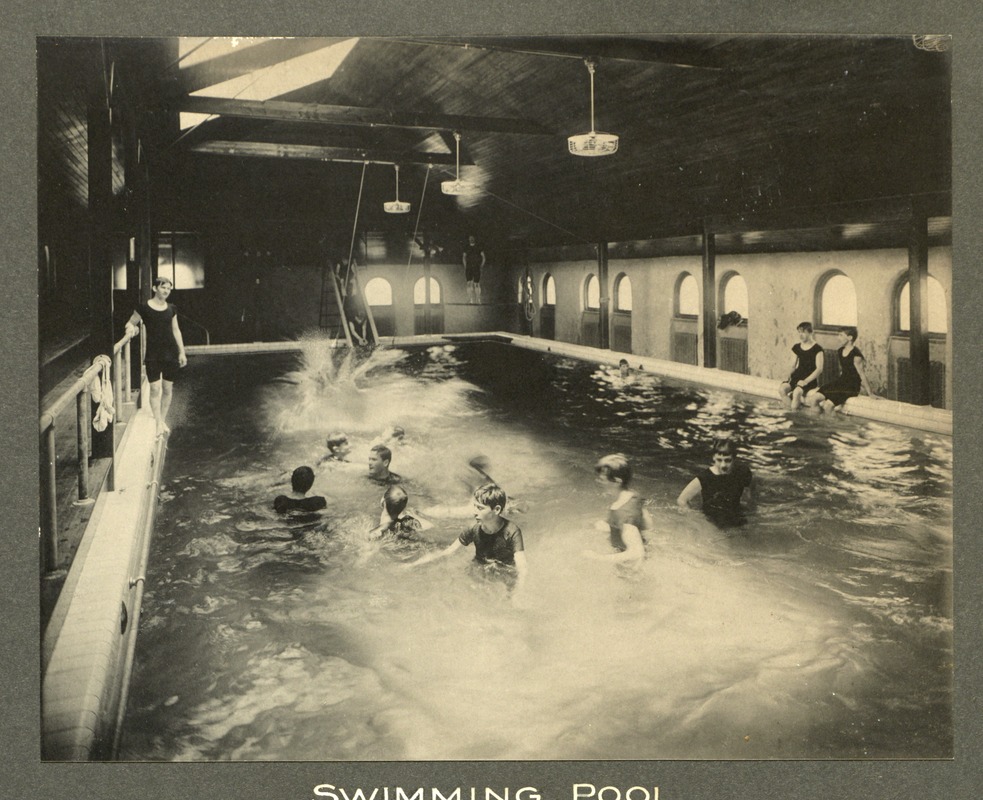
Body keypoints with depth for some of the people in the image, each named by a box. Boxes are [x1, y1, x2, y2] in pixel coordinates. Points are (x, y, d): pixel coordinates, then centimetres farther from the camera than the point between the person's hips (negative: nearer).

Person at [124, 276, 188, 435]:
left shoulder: (171, 308, 7)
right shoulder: (144, 308, -4)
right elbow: (131, 322, 7)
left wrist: (182, 352, 12)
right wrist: (131, 327, -18)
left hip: (170, 352, 4)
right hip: (153, 353, -3)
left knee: (168, 388, 7)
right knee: (155, 388, -6)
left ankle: (163, 420, 19)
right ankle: (158, 423, -1)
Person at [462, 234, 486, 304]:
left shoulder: (479, 247, 7)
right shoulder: (466, 248, 13)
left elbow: (483, 257, 8)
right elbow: (464, 257, 19)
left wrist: (481, 266, 0)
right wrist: (465, 266, 8)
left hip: (477, 268, -2)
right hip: (469, 268, 2)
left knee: (476, 284, -5)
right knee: (469, 284, -10)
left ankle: (478, 300, 0)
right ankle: (470, 299, -13)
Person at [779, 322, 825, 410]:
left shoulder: (817, 349, -6)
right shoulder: (797, 347, 13)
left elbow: (819, 369, -11)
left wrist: (806, 381, -19)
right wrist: (790, 374, 0)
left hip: (810, 379, -6)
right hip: (797, 376, 6)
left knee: (797, 392, -34)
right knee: (782, 389, -22)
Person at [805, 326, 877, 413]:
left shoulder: (856, 355, -17)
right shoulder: (840, 352, 7)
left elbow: (862, 375, -14)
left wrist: (869, 393, -9)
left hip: (851, 386, -8)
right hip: (841, 381, 8)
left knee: (827, 406, -26)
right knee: (812, 399, -7)